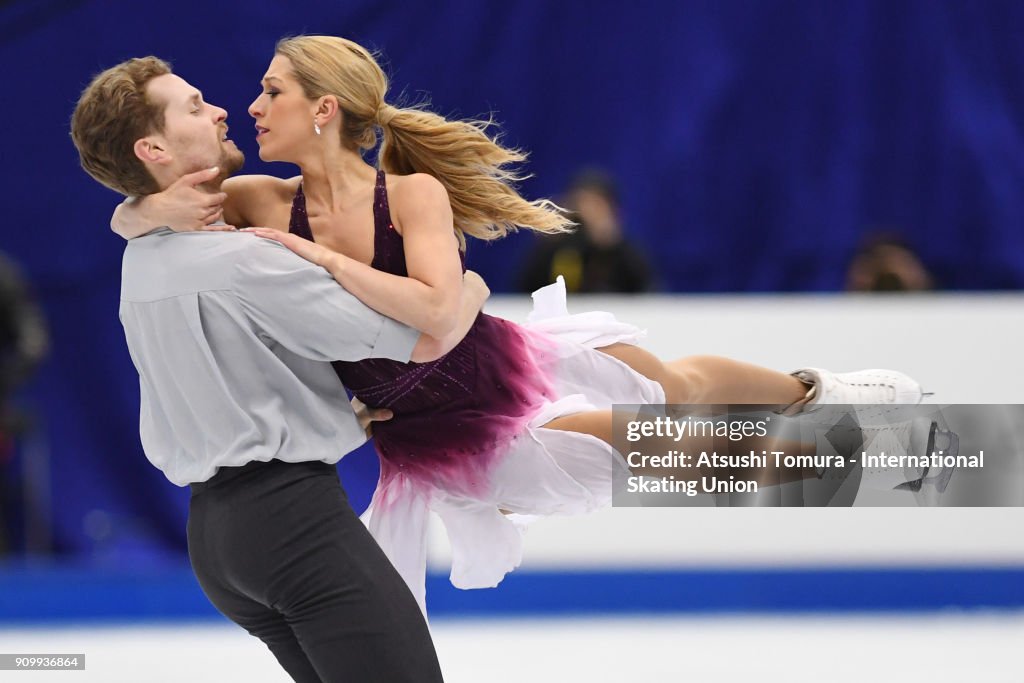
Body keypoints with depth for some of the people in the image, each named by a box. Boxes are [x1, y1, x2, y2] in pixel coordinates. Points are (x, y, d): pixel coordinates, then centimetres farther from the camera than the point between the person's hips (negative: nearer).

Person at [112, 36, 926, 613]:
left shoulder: (413, 196, -25)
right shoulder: (264, 204, -16)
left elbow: (437, 311, -40)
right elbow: (125, 219, -14)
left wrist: (312, 255, -40)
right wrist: (159, 208, -38)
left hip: (505, 366, 0)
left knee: (681, 384, 17)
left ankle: (808, 388, 45)